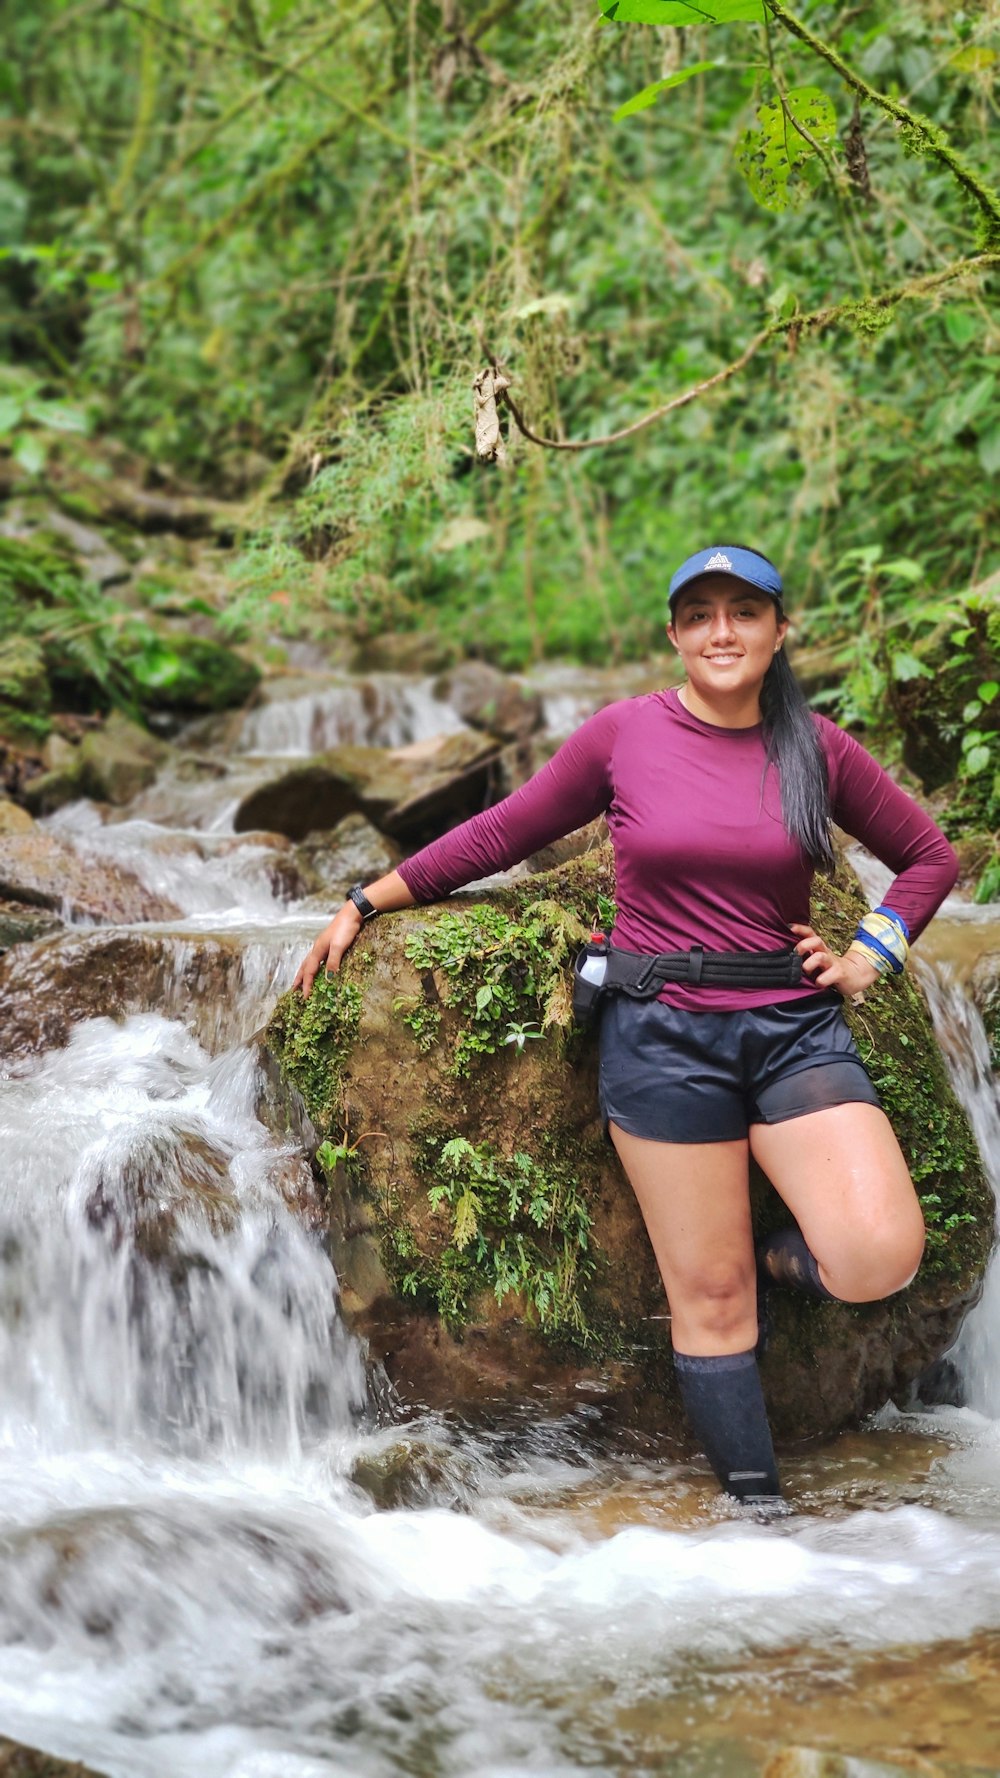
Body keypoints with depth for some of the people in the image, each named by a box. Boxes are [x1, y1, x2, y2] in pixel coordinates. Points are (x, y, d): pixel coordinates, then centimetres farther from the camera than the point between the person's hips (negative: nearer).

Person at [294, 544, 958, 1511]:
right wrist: (365, 903, 11)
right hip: (664, 1033, -1)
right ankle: (757, 1503, 12)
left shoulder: (819, 749, 3)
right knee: (711, 1294, -1)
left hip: (795, 1029, 1)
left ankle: (786, 1252, 15)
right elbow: (502, 832, 8)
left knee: (879, 1258, -18)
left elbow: (929, 855, 17)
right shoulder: (624, 734, 0)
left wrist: (871, 956, 4)